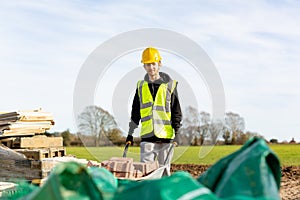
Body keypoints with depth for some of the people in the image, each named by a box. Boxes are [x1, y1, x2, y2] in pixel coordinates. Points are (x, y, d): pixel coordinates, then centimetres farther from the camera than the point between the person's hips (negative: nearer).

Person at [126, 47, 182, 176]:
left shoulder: (169, 85, 3)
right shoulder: (141, 86, 11)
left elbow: (176, 112, 4)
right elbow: (135, 113, 17)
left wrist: (176, 133, -4)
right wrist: (130, 134, 15)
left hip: (166, 136, -2)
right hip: (147, 136, 2)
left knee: (164, 170, 4)